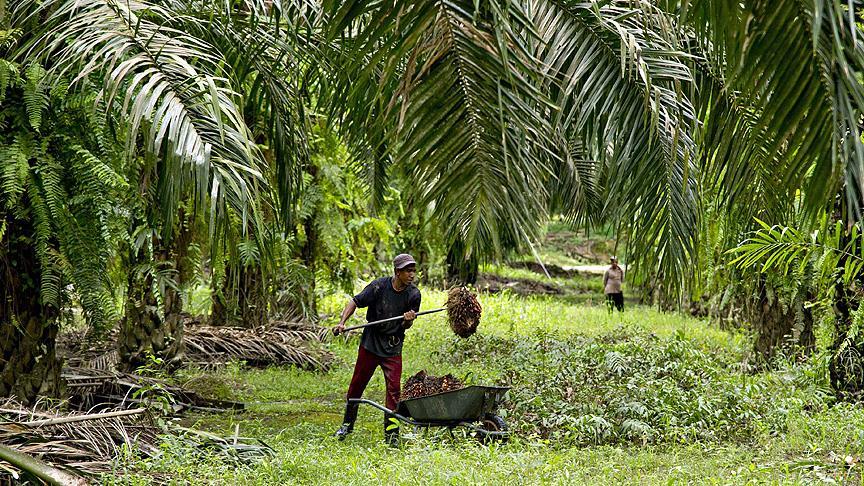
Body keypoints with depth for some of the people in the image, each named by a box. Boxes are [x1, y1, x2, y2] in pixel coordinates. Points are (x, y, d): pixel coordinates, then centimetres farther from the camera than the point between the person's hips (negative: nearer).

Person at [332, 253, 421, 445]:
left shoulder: (413, 294, -7)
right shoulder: (379, 286, -13)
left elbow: (406, 326, -1)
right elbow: (355, 302, -7)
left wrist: (408, 320, -25)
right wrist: (342, 322, -18)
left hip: (393, 348, 1)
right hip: (370, 343, 0)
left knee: (394, 388, -6)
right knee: (357, 385, 10)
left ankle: (391, 433, 1)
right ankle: (347, 424, 29)